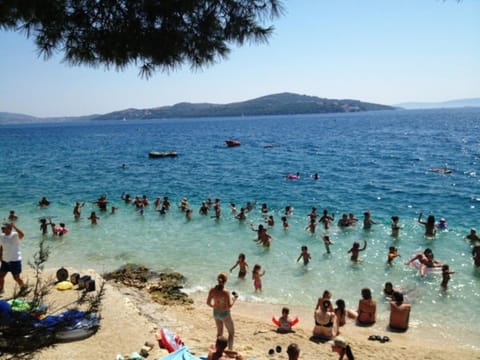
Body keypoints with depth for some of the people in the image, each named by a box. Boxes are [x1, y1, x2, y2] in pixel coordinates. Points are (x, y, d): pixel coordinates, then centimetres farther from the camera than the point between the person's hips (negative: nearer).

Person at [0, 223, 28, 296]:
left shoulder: (15, 235, -17)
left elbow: (22, 234, -40)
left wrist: (14, 226, -38)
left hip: (15, 260, -6)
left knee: (16, 277, 2)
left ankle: (23, 287, 26)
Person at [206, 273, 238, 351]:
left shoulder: (212, 290, -12)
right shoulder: (226, 292, -27)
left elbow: (208, 303, -3)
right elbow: (229, 306, -24)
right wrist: (234, 298, -8)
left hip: (216, 312, 5)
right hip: (225, 314, -5)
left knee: (219, 332, 26)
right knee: (231, 332, 16)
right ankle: (230, 350, 17)